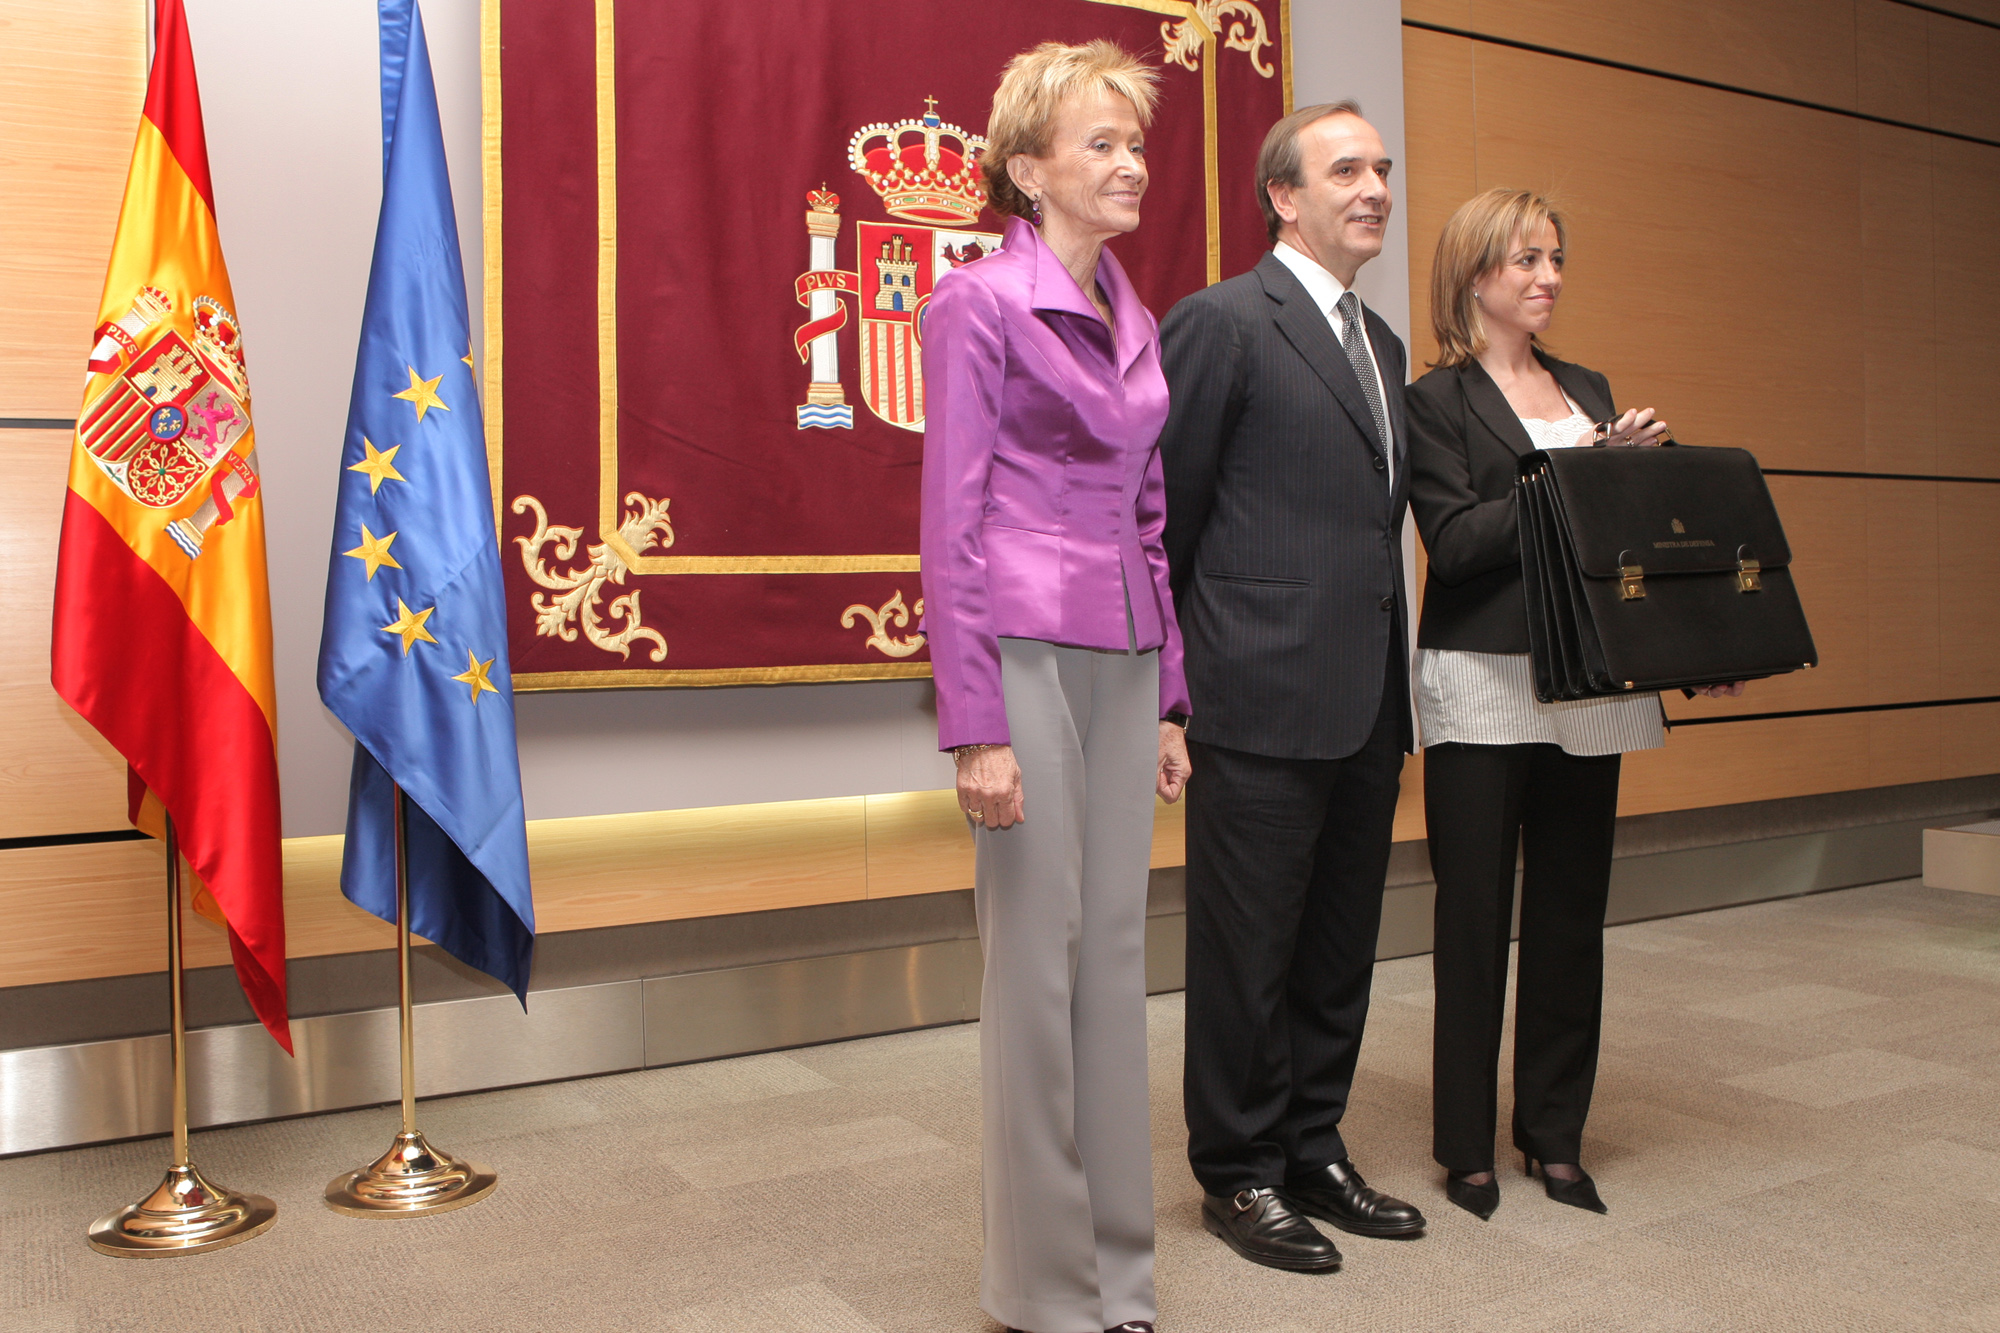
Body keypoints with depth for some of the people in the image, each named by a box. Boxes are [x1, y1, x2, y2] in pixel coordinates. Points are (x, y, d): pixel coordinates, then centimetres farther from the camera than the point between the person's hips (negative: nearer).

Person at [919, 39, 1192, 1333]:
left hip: (1125, 662, 7)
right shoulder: (979, 303, -5)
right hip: (1028, 653, -7)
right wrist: (974, 725, -15)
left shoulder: (1134, 317, 16)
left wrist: (1169, 699, 16)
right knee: (1039, 961, 0)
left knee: (1119, 955, 10)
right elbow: (951, 524, -10)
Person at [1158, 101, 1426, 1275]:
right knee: (1248, 953, 5)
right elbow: (1162, 518, -8)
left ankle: (1315, 1153, 31)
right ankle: (1240, 1176, 21)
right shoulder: (1222, 323, -8)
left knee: (1340, 951, 16)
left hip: (1365, 708, 8)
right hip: (1263, 704, -8)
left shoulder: (1380, 343, 17)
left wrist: (1396, 698, 14)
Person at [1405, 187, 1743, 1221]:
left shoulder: (1588, 390, 18)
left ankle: (1555, 1135, 22)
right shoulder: (1437, 399, -1)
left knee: (1571, 913, 9)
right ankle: (1466, 1146, 15)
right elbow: (1454, 540, -12)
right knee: (1476, 918, 2)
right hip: (1484, 686, -5)